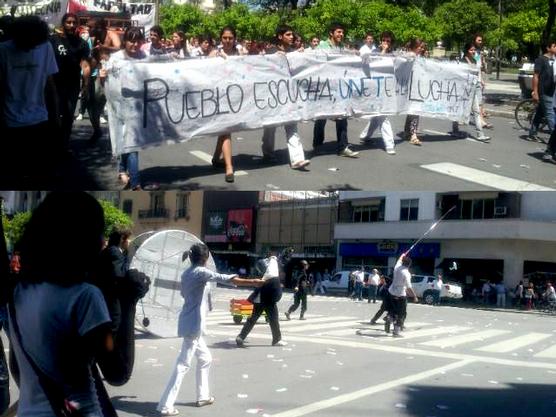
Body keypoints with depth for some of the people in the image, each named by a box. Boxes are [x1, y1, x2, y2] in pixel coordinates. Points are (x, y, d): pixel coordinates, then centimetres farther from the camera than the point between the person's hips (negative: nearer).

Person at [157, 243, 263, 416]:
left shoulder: (187, 273, 10)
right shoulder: (201, 272, -15)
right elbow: (226, 279, -20)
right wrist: (253, 282, -20)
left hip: (190, 322, 9)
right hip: (194, 324, -9)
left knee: (205, 359, 21)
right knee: (183, 365, -8)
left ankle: (203, 396, 30)